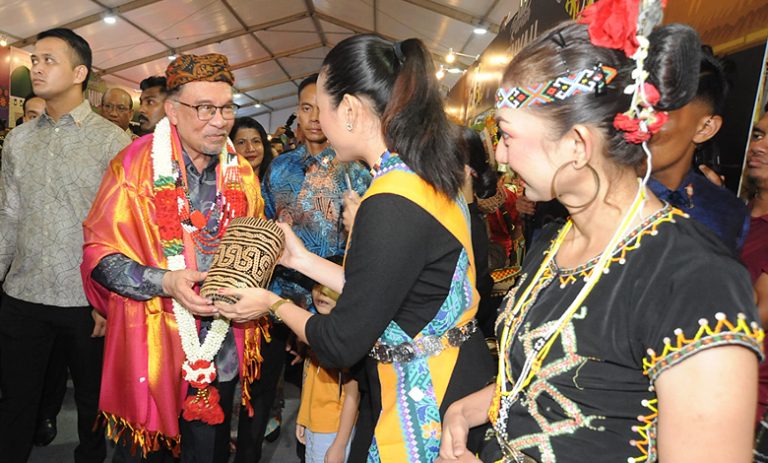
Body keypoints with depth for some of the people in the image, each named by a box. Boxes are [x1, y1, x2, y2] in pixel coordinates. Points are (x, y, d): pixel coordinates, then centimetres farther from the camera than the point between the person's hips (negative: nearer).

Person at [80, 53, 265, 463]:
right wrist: (164, 281, -23)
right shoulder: (136, 165, -9)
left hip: (221, 353, 3)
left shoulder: (241, 173, 3)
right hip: (151, 347, -3)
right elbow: (99, 252, -10)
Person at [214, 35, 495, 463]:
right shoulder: (428, 179, 1)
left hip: (429, 405, -8)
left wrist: (274, 304, -1)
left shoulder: (390, 205, -26)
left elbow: (341, 345, -18)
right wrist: (301, 259, 14)